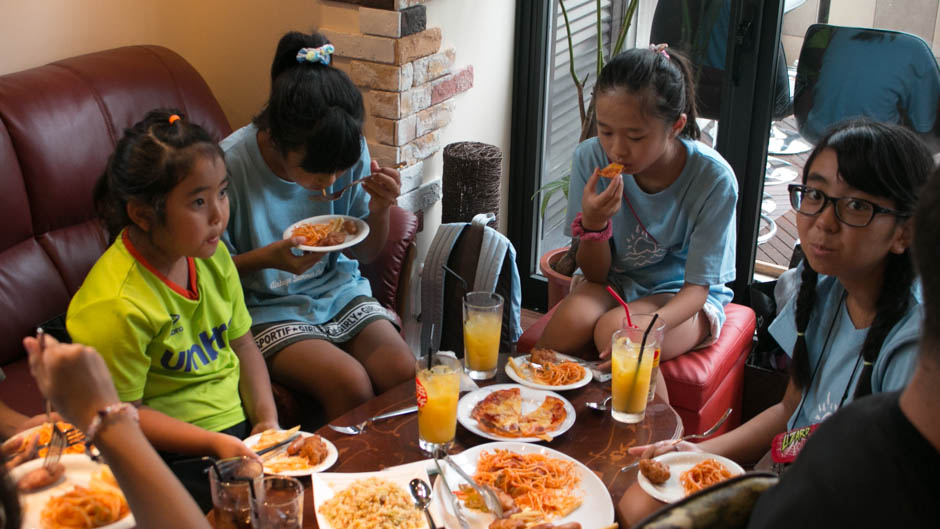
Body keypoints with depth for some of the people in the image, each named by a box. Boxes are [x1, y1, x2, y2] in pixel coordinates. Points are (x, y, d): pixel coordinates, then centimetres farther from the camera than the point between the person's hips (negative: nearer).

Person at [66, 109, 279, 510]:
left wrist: (266, 417, -4)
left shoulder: (211, 255, -1)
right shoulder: (117, 306, -23)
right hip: (174, 454, -7)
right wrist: (214, 443, -22)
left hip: (239, 423, 7)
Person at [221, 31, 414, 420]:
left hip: (337, 290, 4)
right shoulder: (229, 166, -22)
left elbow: (363, 253, 5)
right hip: (265, 308, -4)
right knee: (351, 384, -25)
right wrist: (268, 258, -27)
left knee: (403, 372, -19)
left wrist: (380, 210, -15)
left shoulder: (350, 152, -9)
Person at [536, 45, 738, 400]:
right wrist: (593, 224, -30)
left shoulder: (713, 179, -23)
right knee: (574, 317, -30)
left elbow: (697, 286, -17)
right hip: (616, 284, 2)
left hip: (683, 297, -2)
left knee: (614, 330, -31)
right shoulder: (592, 158, -16)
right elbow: (596, 275, -8)